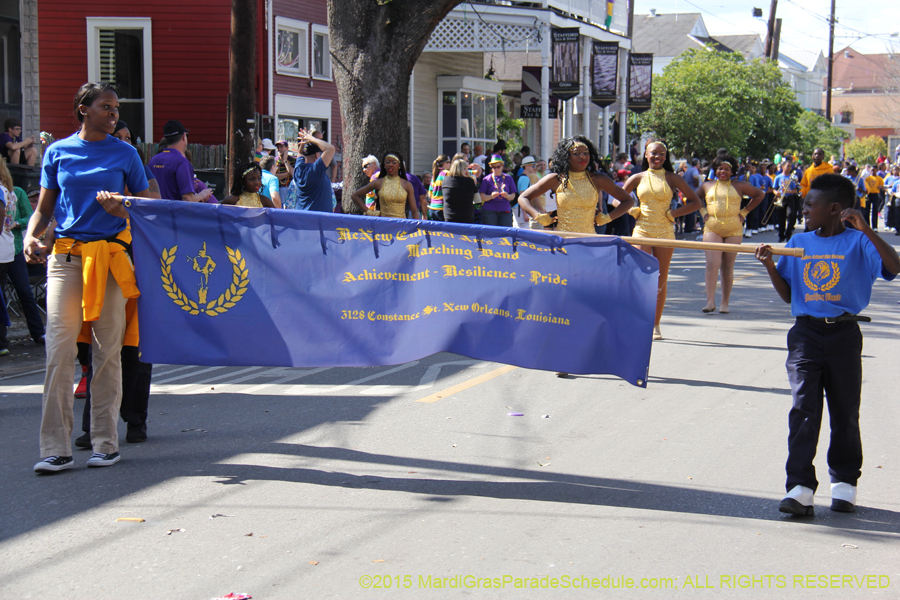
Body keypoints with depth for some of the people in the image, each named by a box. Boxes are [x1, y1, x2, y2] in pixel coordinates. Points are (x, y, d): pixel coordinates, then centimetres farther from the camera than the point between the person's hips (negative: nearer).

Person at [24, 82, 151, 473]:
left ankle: (105, 441, 11)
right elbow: (44, 208, 14)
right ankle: (56, 448, -5)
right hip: (66, 255, 0)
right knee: (59, 349, -7)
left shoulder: (125, 154, 9)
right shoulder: (58, 152, 10)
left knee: (108, 350, 2)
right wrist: (31, 236, -5)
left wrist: (121, 209, -10)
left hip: (111, 256, 0)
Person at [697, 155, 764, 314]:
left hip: (733, 230, 0)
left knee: (728, 267, 2)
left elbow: (760, 194, 16)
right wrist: (703, 212, 11)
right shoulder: (707, 186, 12)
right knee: (712, 264, -14)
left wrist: (744, 212, 9)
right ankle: (710, 302, -16)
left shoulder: (739, 186, 8)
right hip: (712, 229, 0)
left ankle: (725, 303, 8)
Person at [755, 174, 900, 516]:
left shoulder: (857, 243, -4)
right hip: (806, 333, 2)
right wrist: (770, 266, -4)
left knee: (845, 411, 9)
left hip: (844, 334, -2)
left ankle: (844, 482, 26)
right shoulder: (798, 244, 9)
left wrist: (865, 229, -27)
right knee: (803, 407, -9)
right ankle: (800, 488, -13)